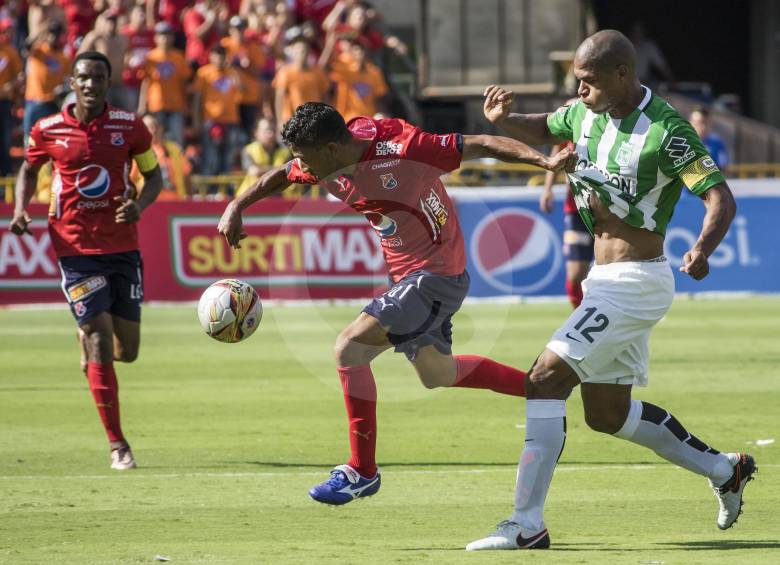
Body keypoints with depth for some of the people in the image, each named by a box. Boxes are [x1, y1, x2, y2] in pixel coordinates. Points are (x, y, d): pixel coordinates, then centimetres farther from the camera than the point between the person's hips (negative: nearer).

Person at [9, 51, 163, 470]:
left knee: (127, 351, 5)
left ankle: (89, 340, 43)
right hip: (76, 248, -2)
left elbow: (153, 173, 10)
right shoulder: (48, 131, -3)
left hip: (122, 246, 2)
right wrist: (20, 209, -2)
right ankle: (116, 444, -4)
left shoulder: (129, 127, -1)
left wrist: (139, 205, -10)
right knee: (100, 343, -10)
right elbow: (29, 169, 15)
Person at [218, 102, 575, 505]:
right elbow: (282, 176, 18)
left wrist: (545, 162, -32)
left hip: (436, 275, -9)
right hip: (405, 275, 9)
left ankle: (362, 471, -6)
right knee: (435, 373, 22)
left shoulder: (401, 150, -27)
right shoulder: (326, 163, -5)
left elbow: (481, 145, -23)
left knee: (349, 349, -18)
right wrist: (236, 208, 7)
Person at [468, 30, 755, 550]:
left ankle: (527, 524, -16)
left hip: (635, 284, -9)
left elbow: (720, 197, -20)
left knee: (546, 380, -16)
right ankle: (724, 470, 32)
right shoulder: (587, 113, 4)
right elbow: (544, 130, 25)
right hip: (605, 282, 9)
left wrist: (703, 249, -40)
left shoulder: (666, 130, -19)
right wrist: (502, 120, 2)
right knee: (608, 414, 17)